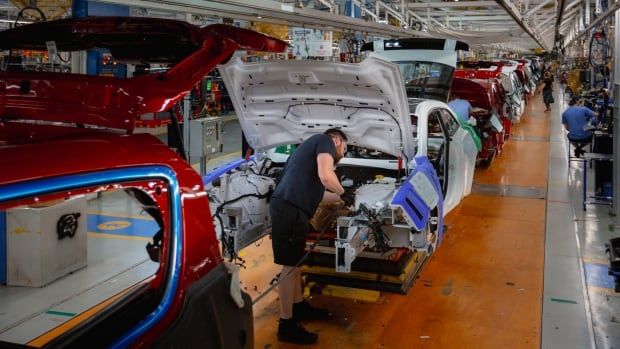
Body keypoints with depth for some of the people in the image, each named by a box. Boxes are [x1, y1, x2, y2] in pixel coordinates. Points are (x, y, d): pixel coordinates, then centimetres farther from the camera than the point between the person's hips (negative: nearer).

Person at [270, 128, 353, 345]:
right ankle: (287, 325, 6)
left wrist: (340, 198, 39)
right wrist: (343, 193, 2)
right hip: (288, 208, -10)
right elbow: (326, 177, -16)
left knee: (296, 261, 22)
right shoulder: (325, 141, 2)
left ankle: (299, 306, 39)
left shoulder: (313, 148, 31)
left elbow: (316, 193, 32)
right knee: (290, 265, -3)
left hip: (290, 207, 10)